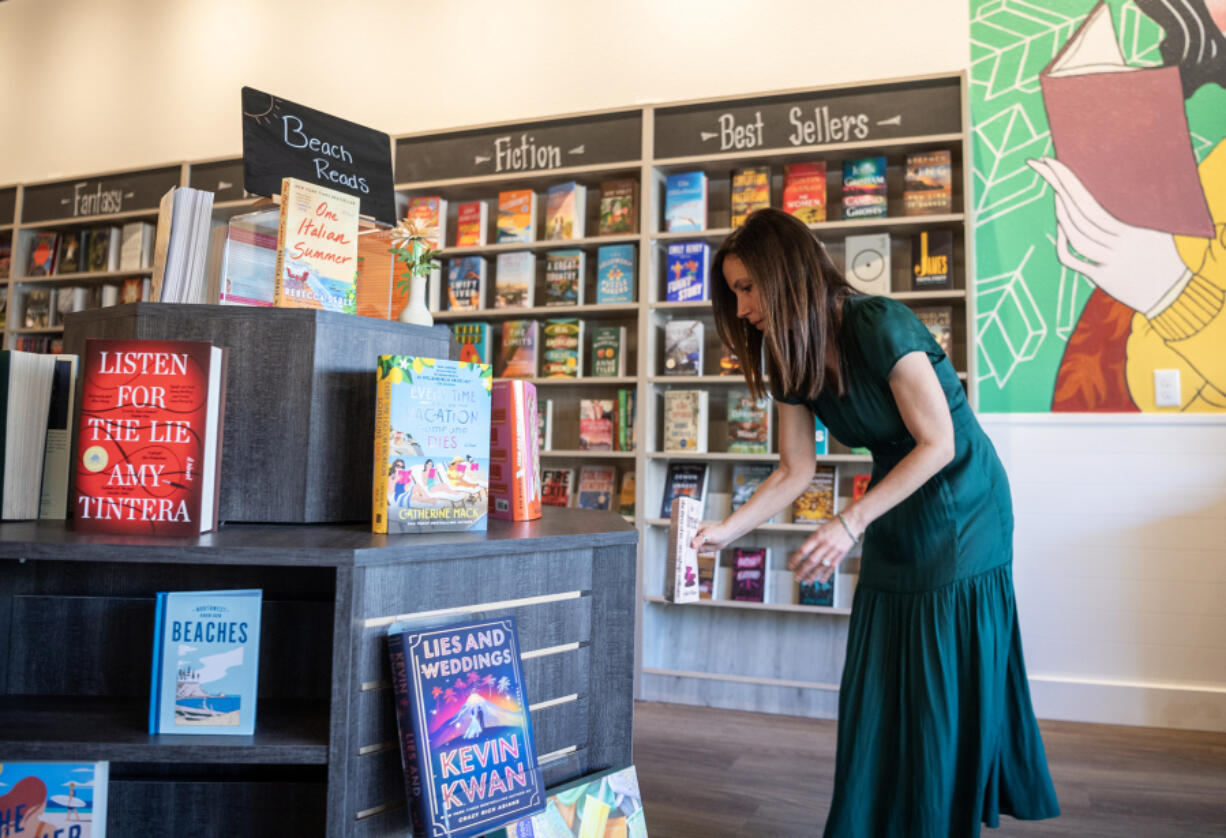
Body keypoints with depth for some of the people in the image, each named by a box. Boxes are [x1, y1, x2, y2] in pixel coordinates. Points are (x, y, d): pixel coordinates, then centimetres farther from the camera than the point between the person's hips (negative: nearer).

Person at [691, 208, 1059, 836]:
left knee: (946, 688, 0)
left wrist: (850, 523, -27)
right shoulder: (791, 360, -1)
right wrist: (725, 531, -8)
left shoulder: (878, 326, -24)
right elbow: (794, 471, 2)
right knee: (876, 688, 9)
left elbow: (937, 443, -22)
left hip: (960, 511, -7)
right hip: (895, 525, 7)